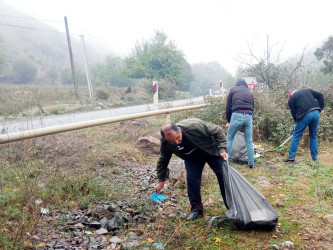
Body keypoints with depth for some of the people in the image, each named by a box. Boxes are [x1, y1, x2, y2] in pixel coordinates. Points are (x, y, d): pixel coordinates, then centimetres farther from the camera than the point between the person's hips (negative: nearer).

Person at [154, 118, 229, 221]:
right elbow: (163, 160, -6)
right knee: (192, 180, -12)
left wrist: (221, 150, -35)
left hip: (211, 150, -2)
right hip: (192, 158, 2)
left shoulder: (195, 125, -41)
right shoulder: (165, 143, -27)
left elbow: (218, 131, -26)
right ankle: (196, 209, 7)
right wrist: (161, 180, -1)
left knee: (223, 175, -4)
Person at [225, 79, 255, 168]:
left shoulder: (233, 90, 14)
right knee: (249, 141, 9)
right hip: (249, 116, 3)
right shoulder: (250, 92, 25)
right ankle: (251, 163, 10)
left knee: (229, 138, 8)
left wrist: (228, 121, 14)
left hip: (237, 115, -3)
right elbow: (252, 107, 21)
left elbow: (228, 107, 9)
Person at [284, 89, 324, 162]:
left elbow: (294, 113, 6)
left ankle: (291, 156, 5)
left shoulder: (291, 99, 11)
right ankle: (315, 158, 17)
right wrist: (321, 108, 19)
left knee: (296, 135, 6)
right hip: (316, 113, 5)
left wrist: (297, 122, 16)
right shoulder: (307, 91, 26)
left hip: (305, 115, -5)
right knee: (313, 136, 16)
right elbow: (320, 95, 19)